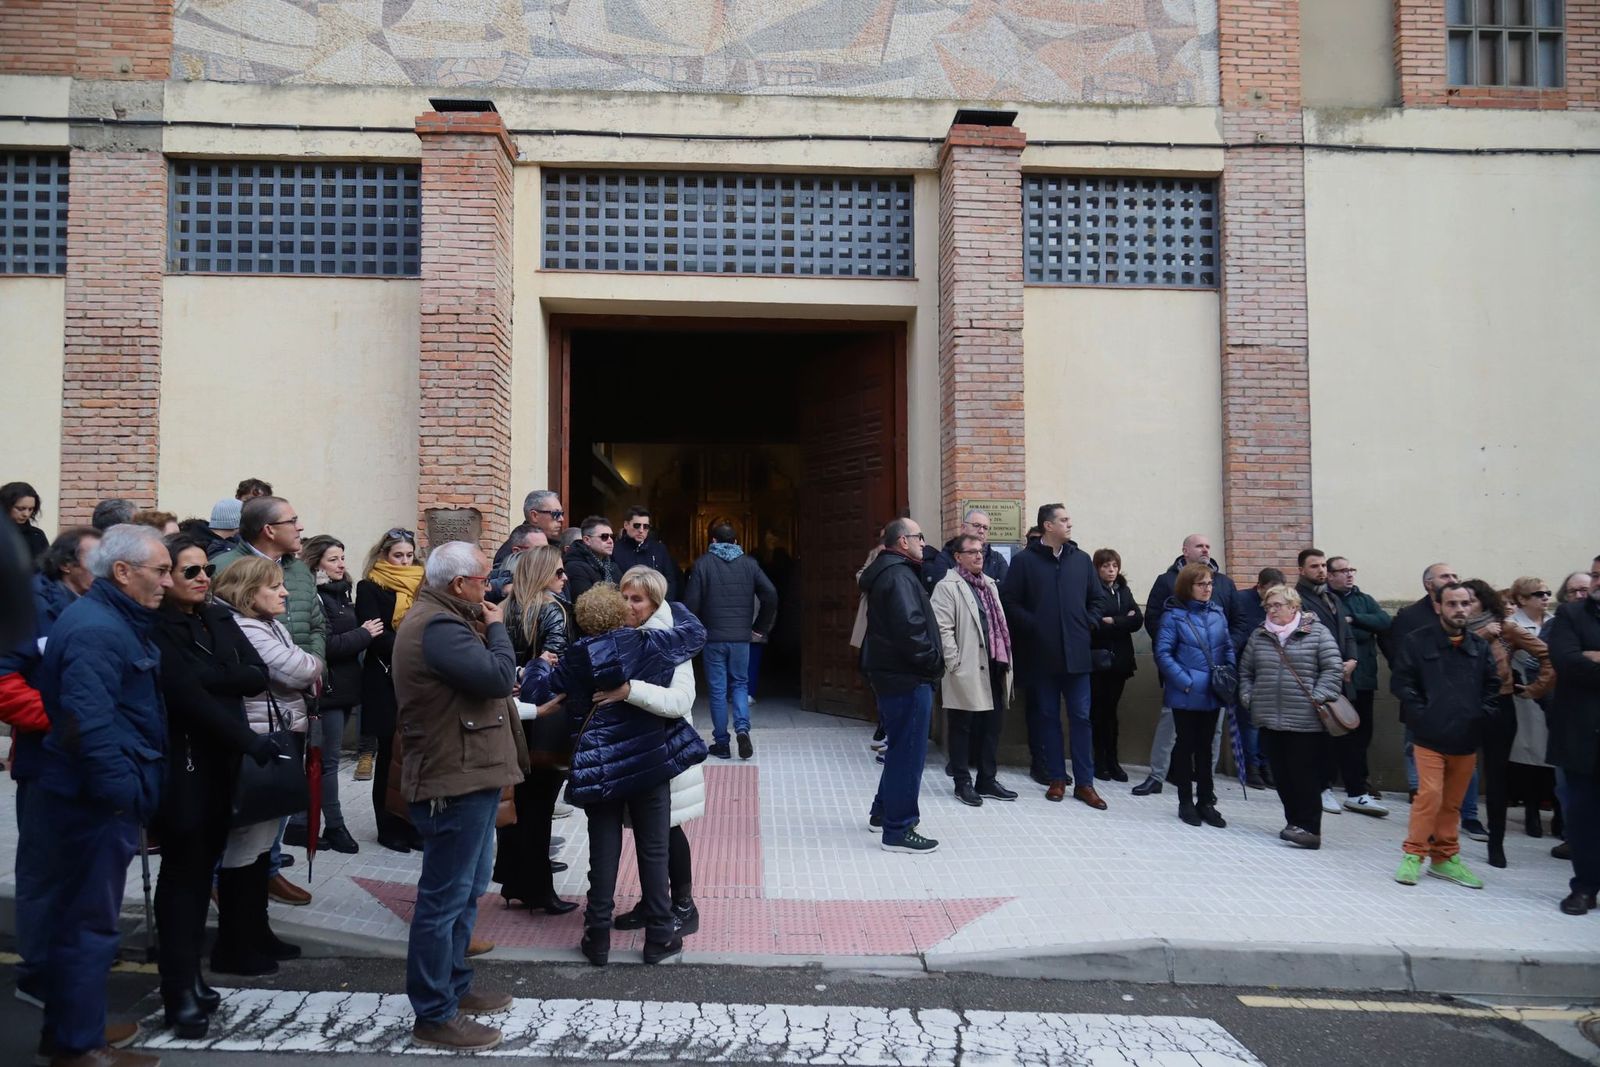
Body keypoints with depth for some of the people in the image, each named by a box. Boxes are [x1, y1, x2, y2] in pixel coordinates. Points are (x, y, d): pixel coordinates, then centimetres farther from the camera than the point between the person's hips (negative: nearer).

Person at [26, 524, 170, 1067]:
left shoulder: (114, 620, 13)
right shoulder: (96, 629, -21)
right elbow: (89, 722, -28)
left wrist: (130, 787, 18)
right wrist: (122, 791, -24)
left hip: (100, 796, 11)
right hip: (97, 802, -11)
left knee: (80, 917, 19)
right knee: (89, 922, 1)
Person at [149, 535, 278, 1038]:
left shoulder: (220, 619, 10)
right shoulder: (156, 628, -10)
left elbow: (258, 674, 1)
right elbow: (187, 695, -19)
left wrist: (206, 677, -16)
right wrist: (250, 740, -18)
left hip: (222, 760, 6)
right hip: (181, 762, -6)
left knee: (204, 866, 9)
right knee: (183, 870, -1)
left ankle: (190, 973, 20)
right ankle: (180, 991, 6)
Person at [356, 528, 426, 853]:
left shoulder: (421, 586, 13)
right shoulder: (370, 588, 1)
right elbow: (376, 635, -10)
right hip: (386, 682, -3)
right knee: (390, 755, 3)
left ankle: (414, 825, 12)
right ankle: (390, 828, 14)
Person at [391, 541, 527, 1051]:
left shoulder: (442, 618, 15)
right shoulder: (438, 626, -21)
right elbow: (498, 676, -26)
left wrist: (484, 628, 2)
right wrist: (496, 627, -13)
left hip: (466, 774, 11)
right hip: (455, 780, -11)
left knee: (465, 891, 21)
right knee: (445, 898, -2)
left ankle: (454, 987, 33)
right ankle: (434, 1016, 9)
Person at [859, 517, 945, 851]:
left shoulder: (885, 572, 16)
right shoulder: (899, 576, -17)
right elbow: (909, 627, -28)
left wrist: (931, 655, 11)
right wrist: (933, 658, -14)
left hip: (890, 673, 11)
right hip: (907, 677, -11)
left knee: (900, 747, 21)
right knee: (909, 752, -4)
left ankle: (882, 812, 32)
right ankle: (898, 830, 3)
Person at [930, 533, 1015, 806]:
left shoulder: (990, 584, 18)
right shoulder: (948, 586, -7)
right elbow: (942, 629, -14)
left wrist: (1005, 658, 14)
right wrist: (955, 663, -17)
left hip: (992, 667, 7)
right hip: (966, 671, -7)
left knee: (992, 725, 12)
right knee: (962, 727, 3)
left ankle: (987, 779, 23)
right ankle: (962, 783, 14)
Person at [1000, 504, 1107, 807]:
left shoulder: (1081, 559, 8)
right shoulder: (1024, 560, -2)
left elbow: (1097, 599, 14)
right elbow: (1009, 600, -4)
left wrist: (1087, 624, 1)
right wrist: (1032, 626, -10)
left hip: (1076, 652, 2)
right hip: (1042, 653, -2)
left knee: (1081, 717, 3)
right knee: (1048, 716, 8)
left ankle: (1084, 783, 9)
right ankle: (1056, 778, 18)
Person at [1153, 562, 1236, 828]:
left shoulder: (1217, 613, 5)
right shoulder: (1174, 615, -8)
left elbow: (1228, 647, 11)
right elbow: (1163, 653, -12)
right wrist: (1185, 682, -17)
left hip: (1212, 693, 4)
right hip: (1186, 694, -4)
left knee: (1205, 747, 13)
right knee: (1186, 745, 6)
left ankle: (1206, 801, 22)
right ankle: (1186, 802, 16)